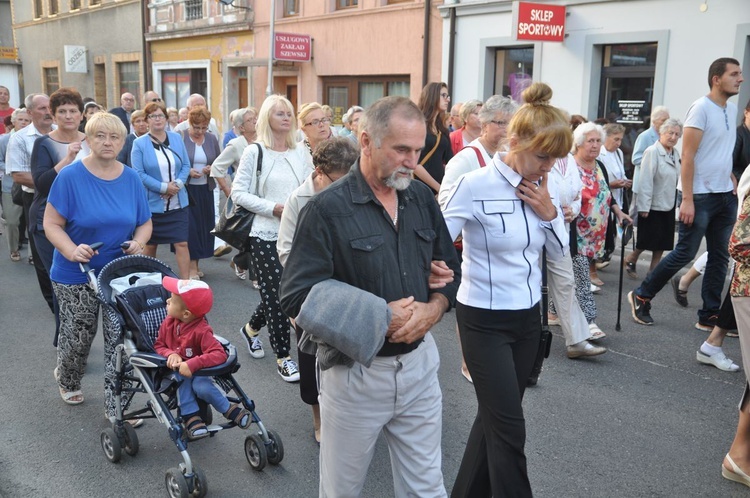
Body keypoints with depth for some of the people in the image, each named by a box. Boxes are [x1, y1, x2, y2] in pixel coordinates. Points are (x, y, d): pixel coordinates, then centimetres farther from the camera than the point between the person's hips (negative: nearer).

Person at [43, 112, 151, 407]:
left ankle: (116, 405, 14)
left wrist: (138, 242, -15)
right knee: (77, 338, 11)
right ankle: (67, 381, 44)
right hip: (76, 275, -2)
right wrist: (73, 251, -29)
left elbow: (145, 223, 7)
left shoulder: (131, 179, -1)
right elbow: (51, 224, -11)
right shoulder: (70, 176, -12)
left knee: (119, 339, 1)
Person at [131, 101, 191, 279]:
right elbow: (139, 174, -10)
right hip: (152, 203, -2)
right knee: (150, 245, 12)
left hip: (178, 203, 2)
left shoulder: (177, 138, 6)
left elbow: (186, 165, 6)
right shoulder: (139, 143, -5)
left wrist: (178, 183, -12)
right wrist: (163, 187, -16)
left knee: (182, 243, -3)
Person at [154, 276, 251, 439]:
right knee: (183, 379, -31)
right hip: (174, 371, 3)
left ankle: (229, 409, -8)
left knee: (202, 387, -33)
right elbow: (158, 345, 1)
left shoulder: (201, 331, -25)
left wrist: (193, 364, -44)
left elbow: (220, 355, -33)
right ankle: (191, 417, -26)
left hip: (197, 371, -3)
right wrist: (171, 354, -23)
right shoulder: (168, 323, -8)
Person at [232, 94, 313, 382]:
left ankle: (251, 328, 40)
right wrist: (274, 208, -15)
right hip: (266, 235, -4)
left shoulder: (301, 152, 8)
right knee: (277, 295, -2)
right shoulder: (255, 152, -4)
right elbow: (238, 193, -7)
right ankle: (283, 358, 11)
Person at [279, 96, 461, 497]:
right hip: (354, 371, -4)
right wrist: (378, 318, -20)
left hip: (419, 364, 4)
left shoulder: (422, 198, 3)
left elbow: (449, 269, 12)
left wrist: (432, 309, -10)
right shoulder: (326, 209, -14)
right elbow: (295, 298, -17)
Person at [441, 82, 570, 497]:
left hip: (528, 317, 6)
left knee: (495, 416, 17)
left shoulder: (543, 187, 2)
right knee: (509, 427, -3)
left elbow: (558, 253, 8)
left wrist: (549, 213, -8)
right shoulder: (475, 185, -17)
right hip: (484, 321, -6)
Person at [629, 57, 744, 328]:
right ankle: (641, 296, 13)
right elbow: (687, 157, -16)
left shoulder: (732, 109, 11)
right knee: (685, 253, -2)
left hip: (726, 196, 8)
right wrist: (687, 200, -20)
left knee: (720, 257, 8)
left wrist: (733, 185, 12)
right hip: (701, 196, -8)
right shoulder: (701, 108, -12)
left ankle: (709, 315, 16)